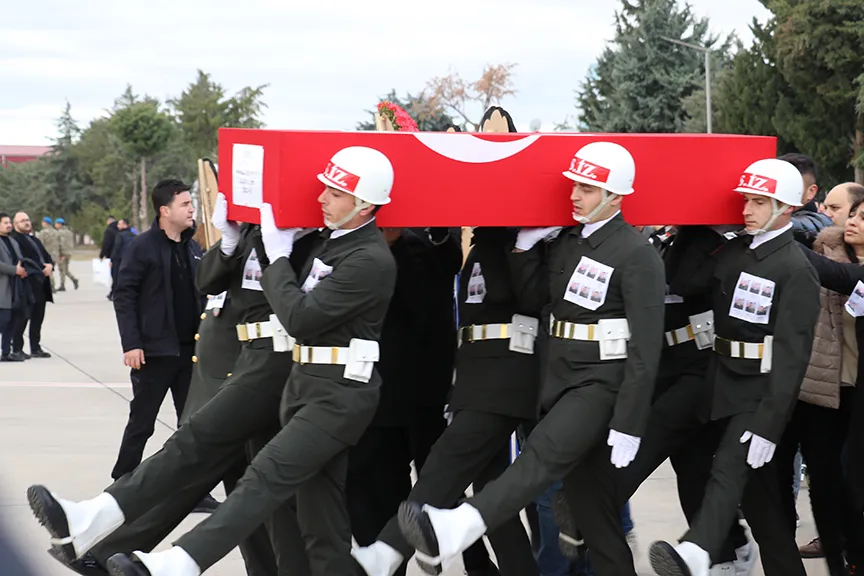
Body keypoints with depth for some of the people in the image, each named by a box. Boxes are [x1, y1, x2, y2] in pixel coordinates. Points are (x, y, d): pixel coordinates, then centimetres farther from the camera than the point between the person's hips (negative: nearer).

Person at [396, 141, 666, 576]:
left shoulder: (638, 255, -12)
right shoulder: (566, 240, 11)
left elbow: (645, 348, -16)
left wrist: (628, 425, -19)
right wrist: (524, 246, 0)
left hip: (600, 383, -9)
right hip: (559, 377, 9)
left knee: (542, 457, -26)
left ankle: (453, 531, -45)